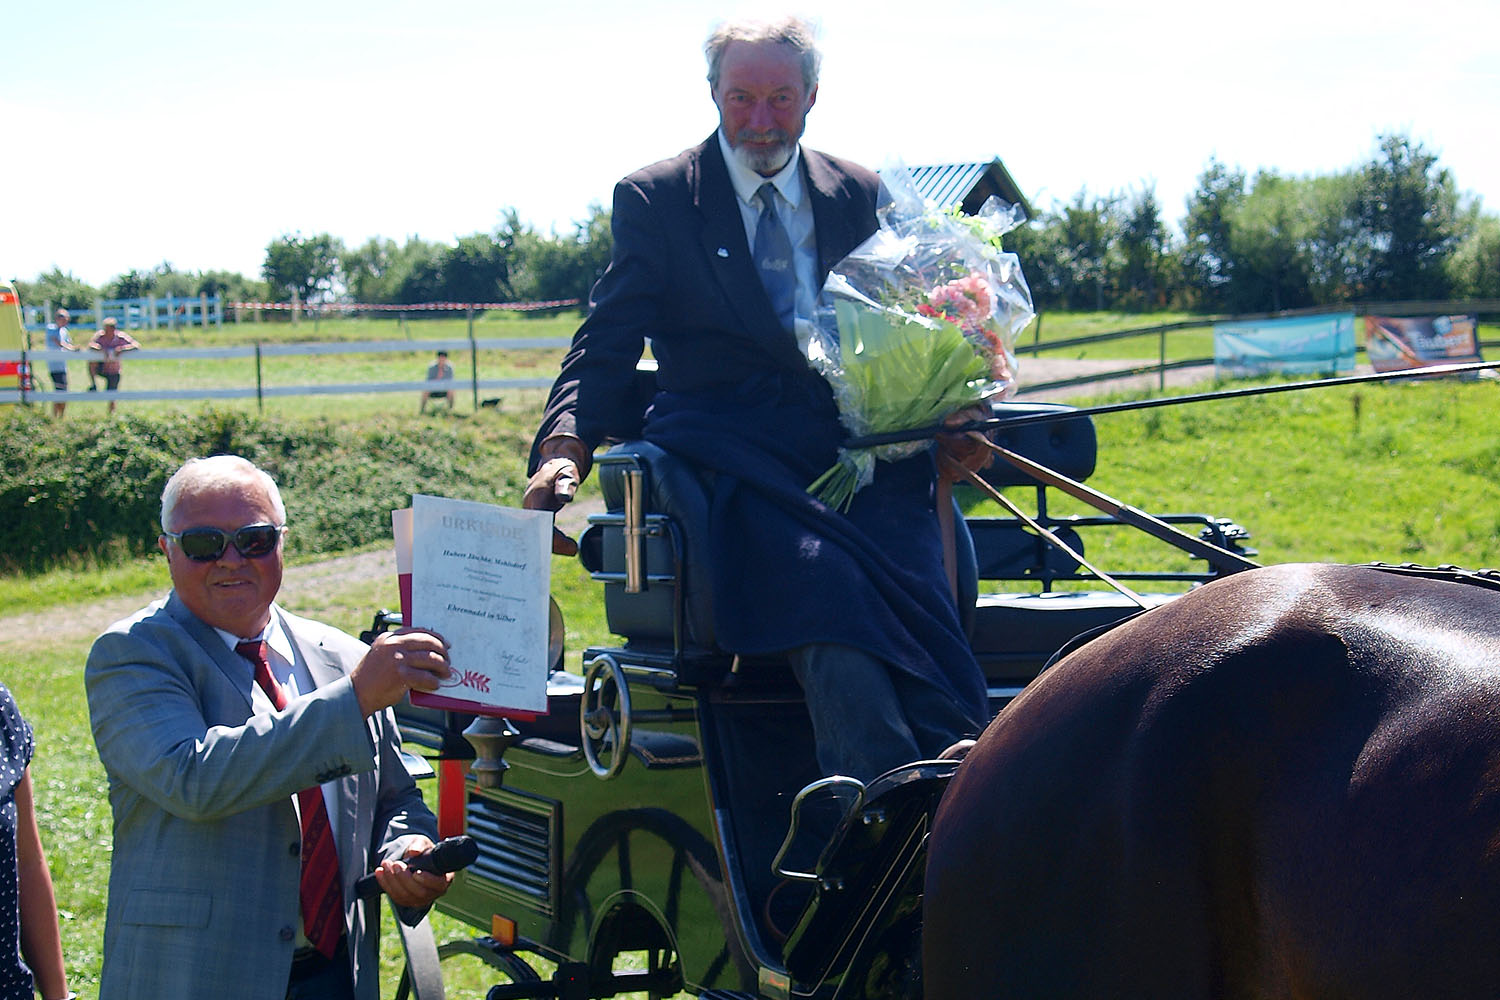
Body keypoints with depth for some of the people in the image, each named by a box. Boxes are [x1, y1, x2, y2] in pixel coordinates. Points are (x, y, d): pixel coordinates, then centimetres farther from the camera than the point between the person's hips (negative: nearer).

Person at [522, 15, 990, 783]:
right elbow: (607, 343, 2)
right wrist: (563, 446, -17)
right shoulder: (653, 200, 10)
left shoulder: (860, 195, 19)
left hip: (854, 445, 3)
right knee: (823, 578, -34)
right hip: (727, 449, -3)